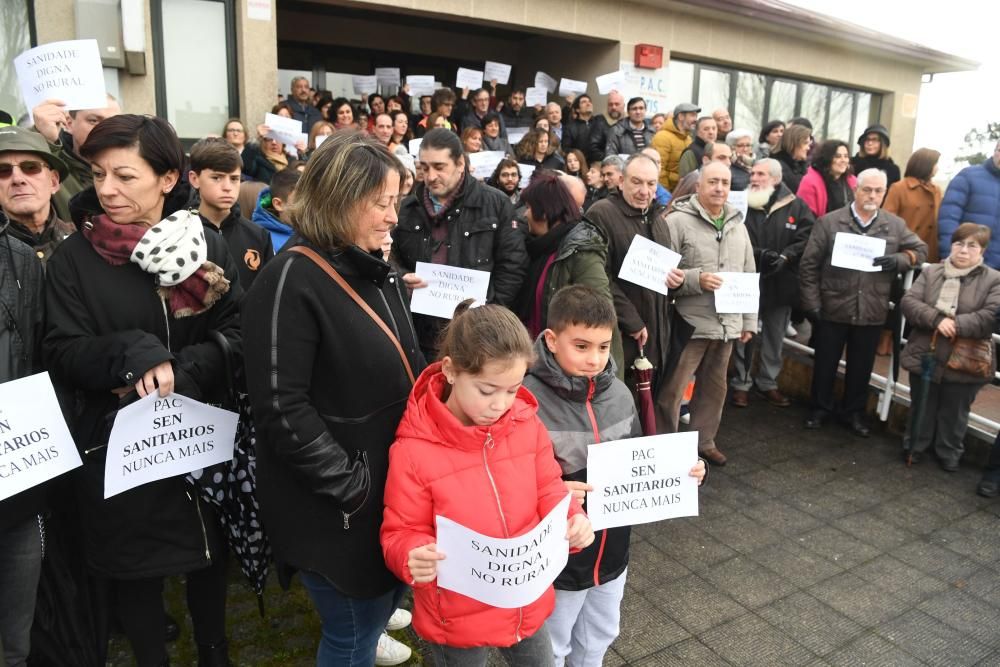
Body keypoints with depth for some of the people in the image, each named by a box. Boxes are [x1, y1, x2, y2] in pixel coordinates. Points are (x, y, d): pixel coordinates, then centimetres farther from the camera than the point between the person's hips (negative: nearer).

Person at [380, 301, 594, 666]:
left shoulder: (527, 423, -10)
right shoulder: (414, 450, -22)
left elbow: (547, 489, 1)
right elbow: (401, 533, -14)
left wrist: (571, 517, -19)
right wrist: (414, 558, -35)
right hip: (457, 616, -3)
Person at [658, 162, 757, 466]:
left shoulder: (737, 225, 12)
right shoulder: (677, 221, -9)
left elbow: (749, 277, 16)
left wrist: (749, 322, 14)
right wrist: (697, 279, -23)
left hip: (727, 324, 6)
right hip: (690, 323, -6)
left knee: (714, 388, 17)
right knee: (672, 391, 0)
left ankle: (704, 441, 34)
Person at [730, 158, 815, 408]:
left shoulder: (796, 206, 1)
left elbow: (806, 238, -4)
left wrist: (784, 257, -17)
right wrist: (757, 255, -22)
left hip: (781, 283, 2)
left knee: (775, 337, 14)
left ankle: (768, 382, 30)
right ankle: (741, 383, 22)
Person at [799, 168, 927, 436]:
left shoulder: (896, 225, 5)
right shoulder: (829, 222, -4)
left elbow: (920, 250, 13)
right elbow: (809, 265, -5)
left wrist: (898, 260, -10)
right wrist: (811, 303, -9)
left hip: (872, 311, 3)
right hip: (832, 308, -2)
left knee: (861, 366, 15)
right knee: (825, 363, 11)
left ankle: (853, 411, 33)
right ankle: (820, 407, 30)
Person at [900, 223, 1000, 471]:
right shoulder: (930, 272, 2)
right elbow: (908, 301, -9)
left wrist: (955, 325, -24)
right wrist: (937, 320, -23)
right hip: (924, 356, 2)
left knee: (954, 414, 15)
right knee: (921, 408, 18)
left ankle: (949, 454, 35)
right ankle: (914, 447, 36)